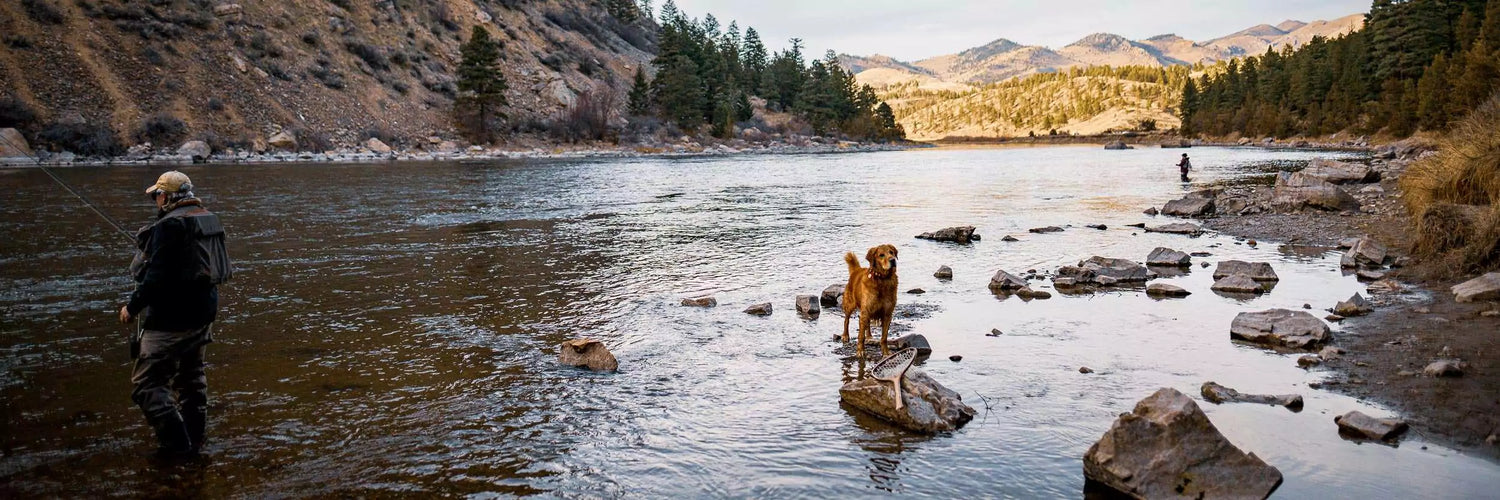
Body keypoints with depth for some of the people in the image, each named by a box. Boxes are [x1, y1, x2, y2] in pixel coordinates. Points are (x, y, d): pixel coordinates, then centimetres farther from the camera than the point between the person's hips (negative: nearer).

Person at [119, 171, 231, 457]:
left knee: (148, 382, 0)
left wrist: (132, 308, -10)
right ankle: (194, 441, 28)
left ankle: (176, 444, -1)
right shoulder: (209, 220, 9)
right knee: (192, 376, 20)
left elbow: (156, 277, -21)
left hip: (171, 319, -9)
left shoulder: (170, 225, -18)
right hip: (204, 313, 9)